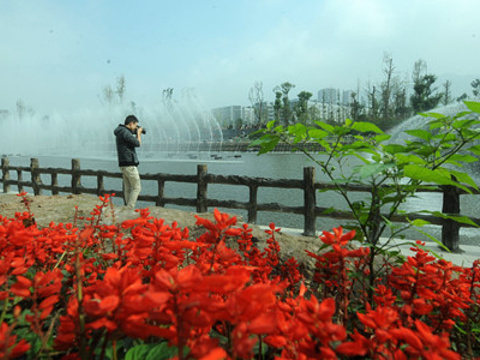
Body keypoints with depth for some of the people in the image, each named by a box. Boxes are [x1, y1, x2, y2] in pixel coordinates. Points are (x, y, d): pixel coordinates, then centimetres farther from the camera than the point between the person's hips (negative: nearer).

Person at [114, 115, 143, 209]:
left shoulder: (120, 132, 18)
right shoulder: (124, 132, -14)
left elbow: (133, 143, 27)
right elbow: (137, 144, -15)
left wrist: (137, 133, 18)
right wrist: (139, 133, 0)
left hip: (124, 165, 10)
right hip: (129, 164, -10)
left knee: (128, 188, 11)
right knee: (137, 187, -4)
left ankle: (128, 208, 14)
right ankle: (130, 208, -6)